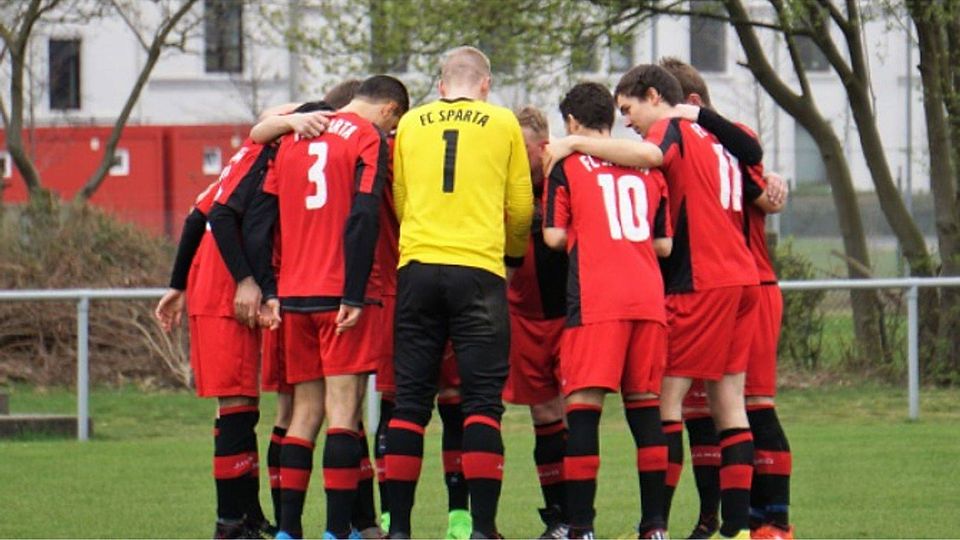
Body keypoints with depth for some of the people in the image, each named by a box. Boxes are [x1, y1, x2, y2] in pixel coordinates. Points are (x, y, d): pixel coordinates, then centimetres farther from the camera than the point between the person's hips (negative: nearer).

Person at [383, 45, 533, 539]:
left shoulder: (411, 124, 12)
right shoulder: (502, 123, 7)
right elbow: (521, 210, 11)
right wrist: (515, 251, 31)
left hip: (417, 266, 2)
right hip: (479, 268, -2)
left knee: (410, 400, 6)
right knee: (483, 401, -1)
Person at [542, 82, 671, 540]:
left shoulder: (567, 165, 5)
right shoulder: (647, 167, 16)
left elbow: (554, 236, 0)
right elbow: (664, 244, 15)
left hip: (595, 300, -4)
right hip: (648, 297, 4)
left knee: (584, 404, -4)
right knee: (644, 403, 9)